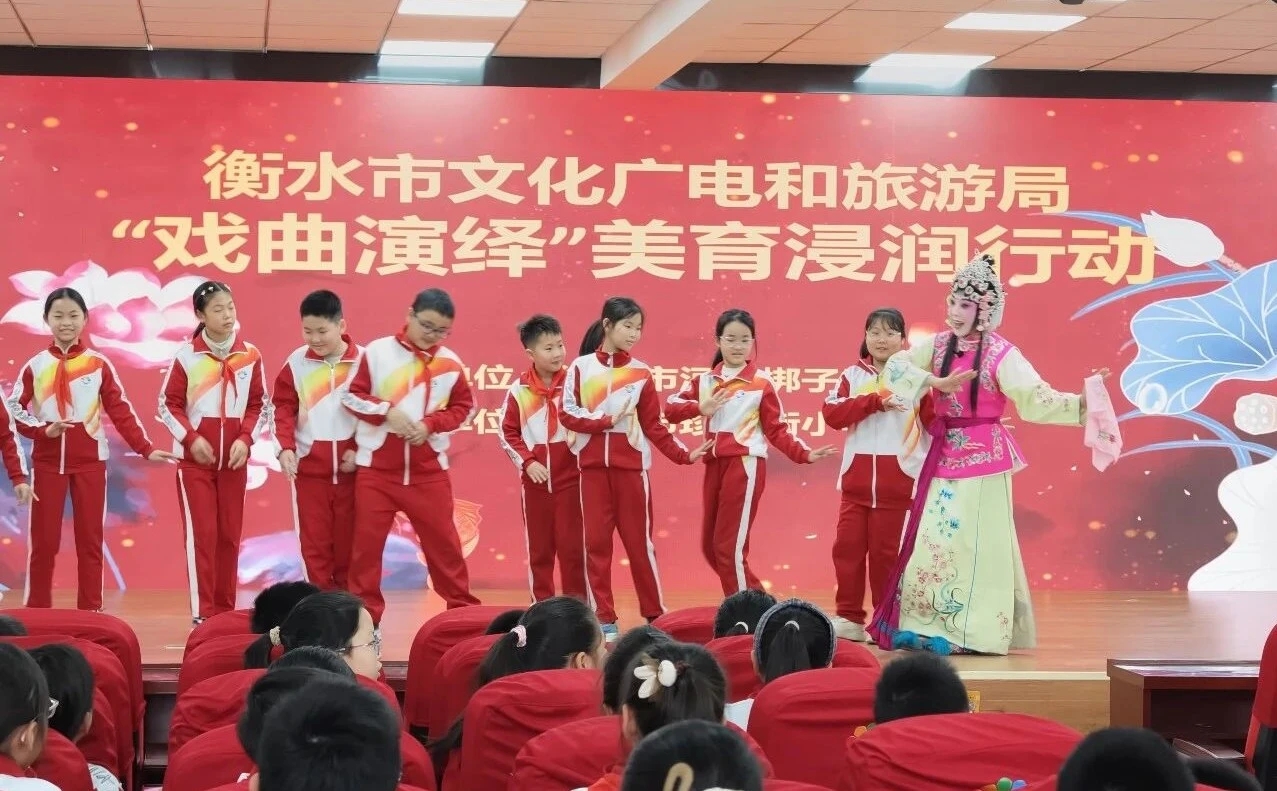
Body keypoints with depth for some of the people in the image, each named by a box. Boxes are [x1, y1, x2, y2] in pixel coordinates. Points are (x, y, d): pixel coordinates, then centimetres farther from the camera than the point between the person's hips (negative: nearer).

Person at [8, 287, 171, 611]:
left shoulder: (99, 364, 2)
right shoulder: (35, 366, 3)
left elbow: (121, 411, 0)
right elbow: (14, 410, 1)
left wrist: (146, 449, -8)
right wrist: (43, 430, -16)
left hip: (90, 460, 0)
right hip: (47, 461, 0)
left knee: (90, 538, 4)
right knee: (43, 540, 2)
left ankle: (91, 612, 9)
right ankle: (37, 612, 10)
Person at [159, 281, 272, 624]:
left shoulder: (250, 355, 2)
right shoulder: (186, 355, -5)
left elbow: (260, 405, 7)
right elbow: (168, 405, -1)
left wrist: (246, 439, -8)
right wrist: (191, 438, -13)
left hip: (234, 459, 3)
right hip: (194, 458, -3)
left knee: (230, 534, 6)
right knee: (201, 533, -5)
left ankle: (225, 610, 14)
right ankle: (202, 613, -3)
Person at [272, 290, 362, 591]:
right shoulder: (296, 362, 1)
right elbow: (283, 407, 2)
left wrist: (360, 449, -8)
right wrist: (285, 447, -11)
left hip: (351, 465, -1)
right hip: (309, 465, 1)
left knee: (349, 538, 7)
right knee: (314, 539, 2)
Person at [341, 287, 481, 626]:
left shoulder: (450, 363, 0)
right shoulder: (377, 351, -3)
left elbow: (463, 406, 7)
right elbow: (351, 395, -1)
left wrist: (430, 424, -10)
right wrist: (386, 410, -17)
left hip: (429, 469, 1)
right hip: (376, 467, -1)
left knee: (442, 540, 7)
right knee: (367, 542, 3)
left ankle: (463, 608, 17)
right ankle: (364, 615, 11)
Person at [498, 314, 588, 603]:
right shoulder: (519, 390, 0)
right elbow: (508, 433, 5)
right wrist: (527, 462, -6)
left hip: (570, 479, -2)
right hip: (534, 481, 2)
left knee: (572, 546, 0)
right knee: (538, 548, 9)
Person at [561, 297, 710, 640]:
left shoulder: (640, 373, 4)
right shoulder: (581, 367, 3)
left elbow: (653, 425, 5)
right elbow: (567, 415, -2)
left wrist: (683, 455, -6)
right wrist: (604, 422, -15)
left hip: (631, 464, 0)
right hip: (592, 464, 0)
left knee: (638, 539, 3)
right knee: (596, 541, 1)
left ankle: (655, 614, 10)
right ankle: (604, 618, 7)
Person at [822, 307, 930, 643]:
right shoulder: (853, 375, 8)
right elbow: (832, 413, -8)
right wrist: (875, 401, -16)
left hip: (899, 481, -3)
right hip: (856, 480, 3)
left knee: (887, 552, 1)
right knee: (848, 546, 1)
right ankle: (849, 618, 10)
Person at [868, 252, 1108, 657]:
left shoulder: (1001, 354, -12)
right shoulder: (938, 345, 3)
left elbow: (1035, 399, -17)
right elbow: (894, 367, -4)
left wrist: (1080, 402, -32)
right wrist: (936, 382, -17)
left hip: (983, 456, -5)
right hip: (944, 454, 5)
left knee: (976, 542, -4)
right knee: (933, 539, 5)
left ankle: (976, 631, 2)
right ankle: (931, 626, 13)